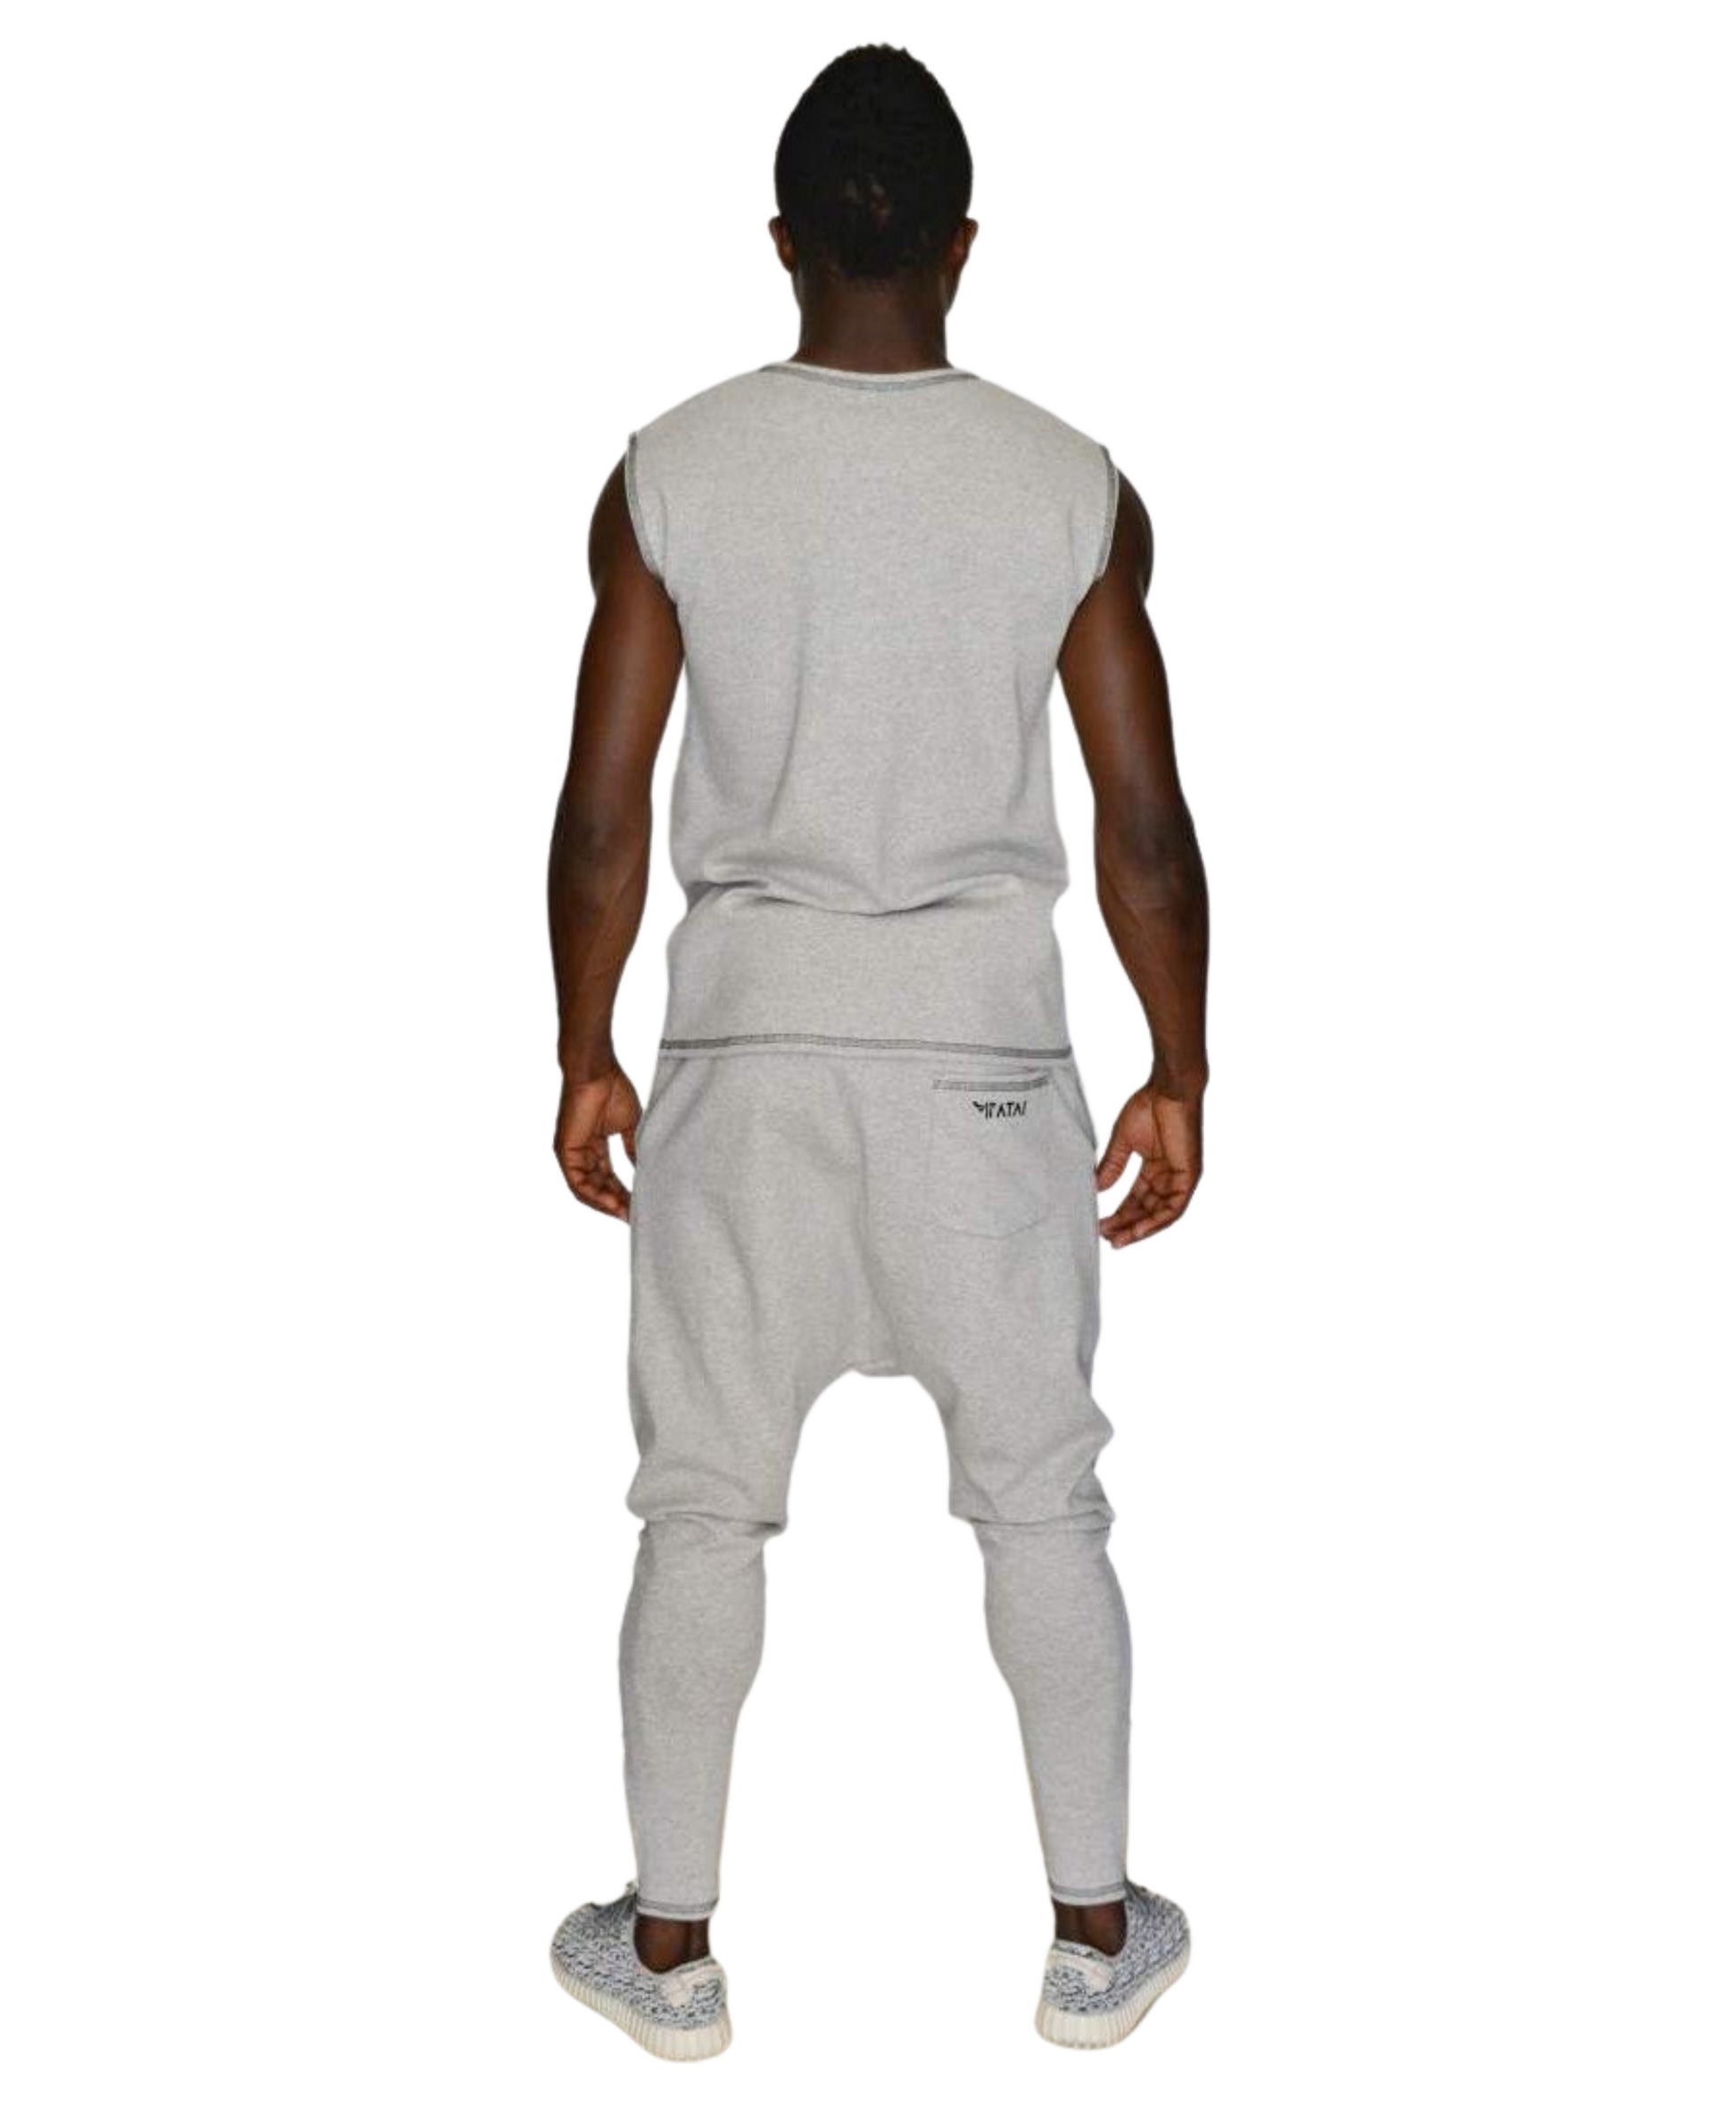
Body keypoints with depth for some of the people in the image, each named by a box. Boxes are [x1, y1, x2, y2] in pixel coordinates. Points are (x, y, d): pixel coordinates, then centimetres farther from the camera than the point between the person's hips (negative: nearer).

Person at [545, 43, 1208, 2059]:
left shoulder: (670, 475, -5)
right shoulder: (1074, 488, -5)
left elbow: (602, 818, -4)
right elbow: (1145, 828, -4)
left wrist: (585, 1057, 9)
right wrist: (1177, 1075, 7)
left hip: (747, 1039, 0)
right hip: (981, 1044, 0)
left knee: (704, 1499, 13)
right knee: (1039, 1497, 14)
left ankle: (670, 1943, 25)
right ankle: (1095, 1929, 26)